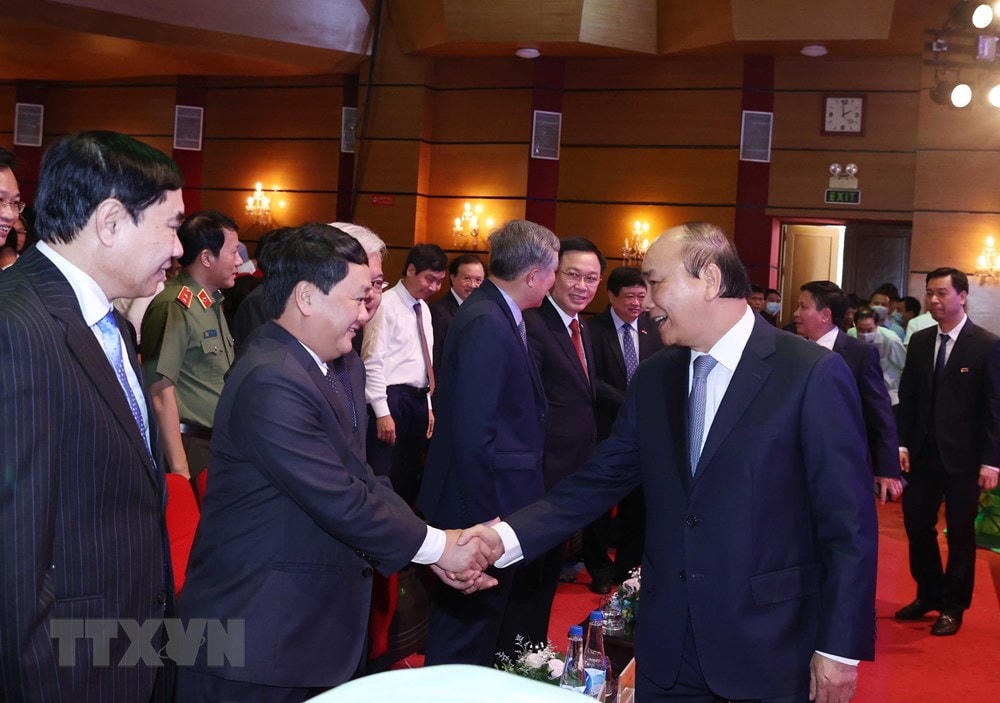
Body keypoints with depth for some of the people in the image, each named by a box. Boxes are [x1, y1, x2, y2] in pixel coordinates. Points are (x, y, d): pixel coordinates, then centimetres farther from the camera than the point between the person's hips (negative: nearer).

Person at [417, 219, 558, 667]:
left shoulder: (497, 316, 8)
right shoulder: (486, 326, -22)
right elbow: (475, 435, -25)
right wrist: (487, 519, -21)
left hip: (500, 504, 10)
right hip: (484, 510, -10)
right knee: (466, 636, 5)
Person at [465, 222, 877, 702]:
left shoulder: (813, 374, -11)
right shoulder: (652, 381, 5)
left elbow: (849, 523, -10)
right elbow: (598, 484, 3)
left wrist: (840, 648, -11)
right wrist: (505, 536, -11)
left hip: (770, 647, -4)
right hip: (668, 646, 5)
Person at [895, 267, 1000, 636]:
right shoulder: (919, 341, 6)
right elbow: (907, 396, 9)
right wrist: (902, 443, 2)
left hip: (963, 455, -4)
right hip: (923, 453, 4)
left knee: (960, 532, 9)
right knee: (917, 524, 9)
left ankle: (953, 606, 23)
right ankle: (928, 595, 28)